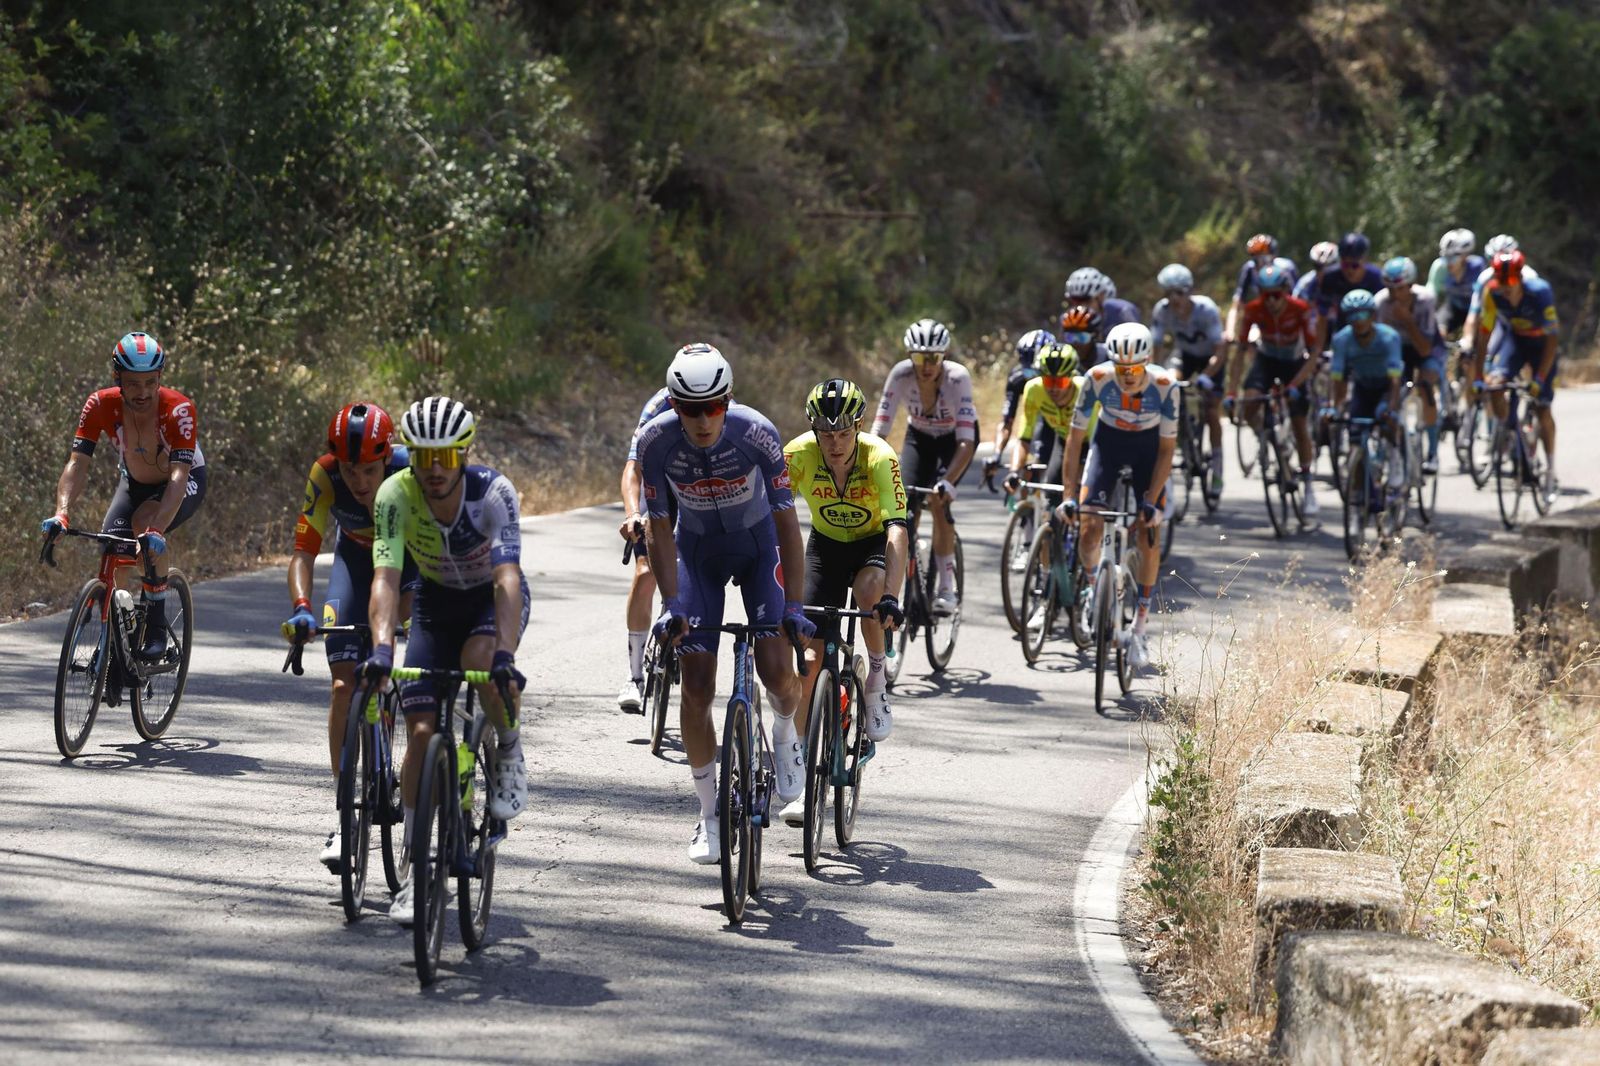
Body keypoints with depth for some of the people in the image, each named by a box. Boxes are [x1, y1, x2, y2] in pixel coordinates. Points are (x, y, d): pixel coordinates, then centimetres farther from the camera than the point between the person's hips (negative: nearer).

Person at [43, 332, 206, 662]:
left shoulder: (179, 410, -34)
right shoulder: (101, 406, -26)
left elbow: (178, 477, -42)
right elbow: (77, 464, -30)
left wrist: (156, 530, -56)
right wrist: (61, 513, -48)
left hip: (186, 481, -3)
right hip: (135, 482, 3)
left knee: (146, 523, -33)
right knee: (111, 542, -20)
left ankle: (157, 626, -19)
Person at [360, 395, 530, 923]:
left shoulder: (493, 491, -31)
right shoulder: (395, 495, -26)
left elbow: (507, 577, -41)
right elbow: (386, 577, -34)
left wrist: (505, 653, -55)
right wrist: (382, 647, -51)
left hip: (493, 598, -2)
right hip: (437, 600, 2)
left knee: (480, 662, -37)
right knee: (421, 732, -9)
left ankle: (509, 751, -6)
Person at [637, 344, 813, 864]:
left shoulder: (756, 434, -30)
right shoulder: (655, 441, -26)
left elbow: (787, 521, -23)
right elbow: (660, 528, -15)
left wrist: (794, 606, -26)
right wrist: (672, 604, -21)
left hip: (758, 542, -1)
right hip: (697, 548, 1)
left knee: (776, 670, -18)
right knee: (696, 689, -6)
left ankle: (787, 735, 17)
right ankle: (709, 815, 7)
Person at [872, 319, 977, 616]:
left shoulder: (957, 377, -34)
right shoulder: (901, 375, -28)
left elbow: (966, 441, -39)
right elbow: (878, 431, -29)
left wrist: (948, 481, -52)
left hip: (954, 437, -3)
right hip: (920, 436, 3)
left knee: (937, 500, -23)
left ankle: (947, 588, -14)